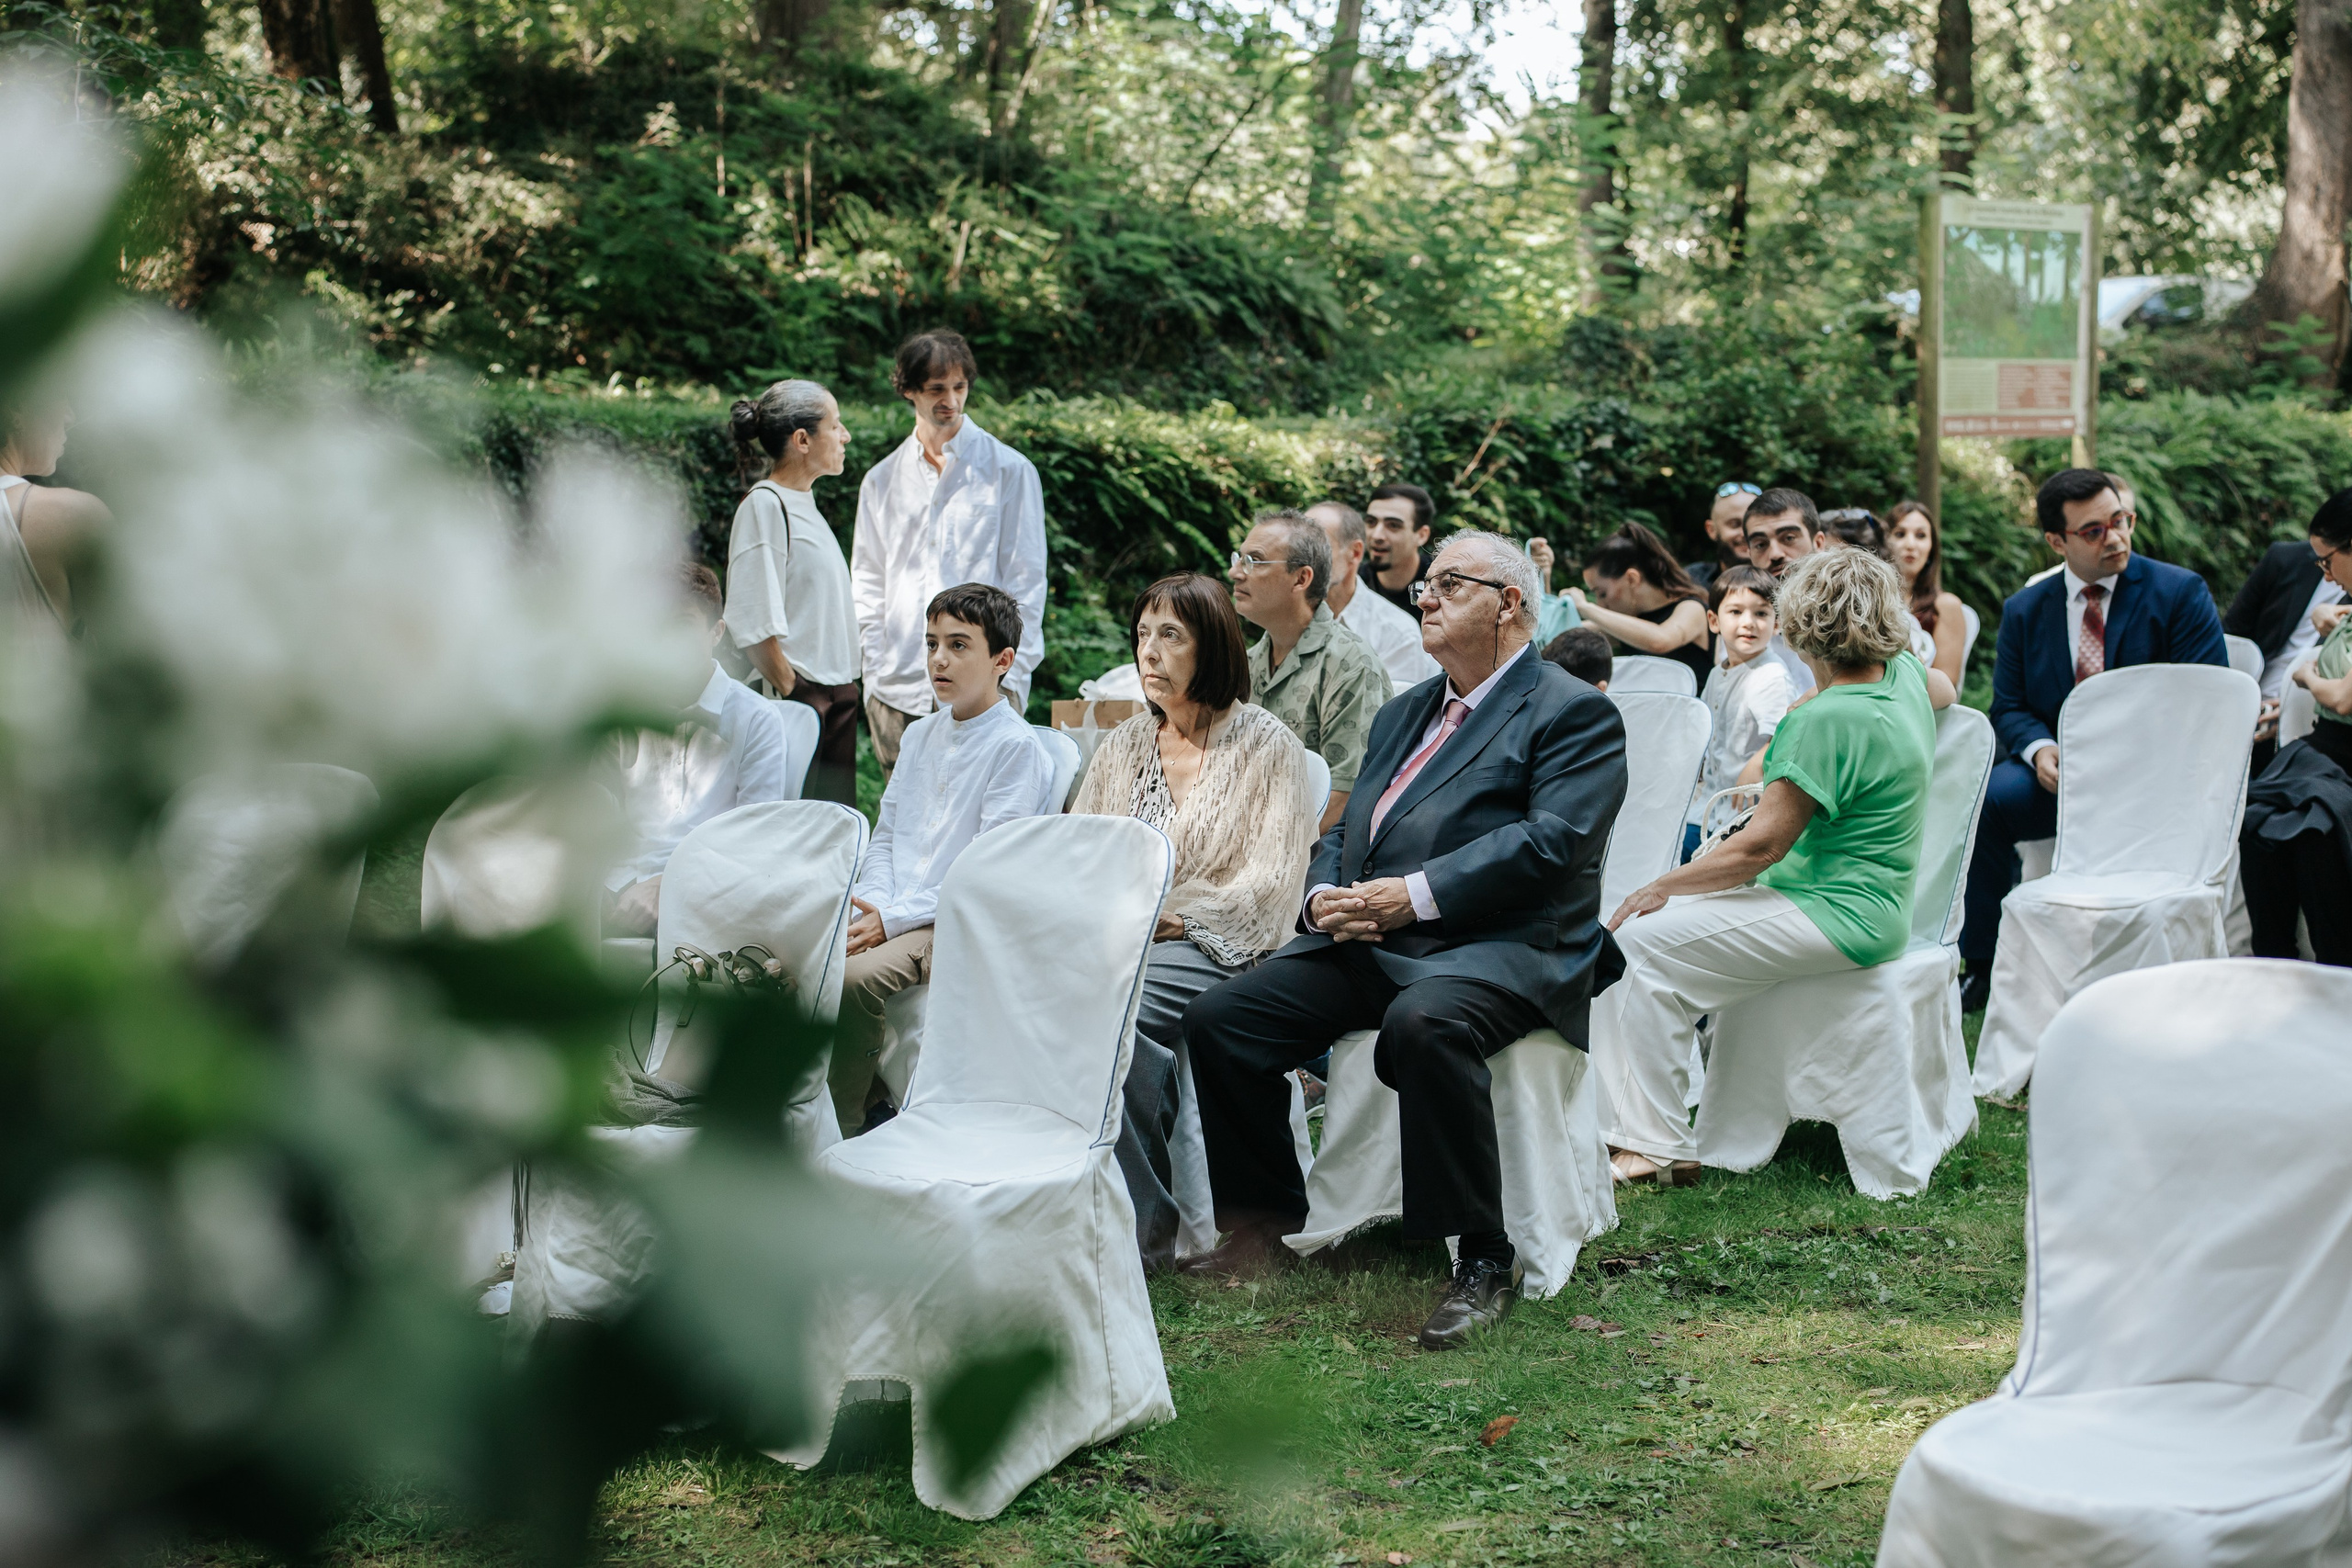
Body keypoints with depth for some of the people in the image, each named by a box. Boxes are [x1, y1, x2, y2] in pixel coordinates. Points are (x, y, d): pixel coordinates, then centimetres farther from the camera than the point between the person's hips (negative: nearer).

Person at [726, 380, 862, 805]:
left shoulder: (806, 506, 16)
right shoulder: (765, 504, -11)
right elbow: (755, 624, -17)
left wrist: (846, 688, 15)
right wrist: (790, 696, -17)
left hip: (837, 690, 9)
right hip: (799, 691, -9)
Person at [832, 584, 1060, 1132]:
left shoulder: (1017, 747, -7)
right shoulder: (918, 736, 17)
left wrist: (893, 919, -17)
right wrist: (871, 903, -3)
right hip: (889, 915, 7)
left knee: (852, 976, -30)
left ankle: (846, 1129, -13)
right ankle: (869, 1102, -2)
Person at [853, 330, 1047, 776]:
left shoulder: (1010, 470, 5)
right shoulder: (882, 480, 15)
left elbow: (1025, 580, 3)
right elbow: (868, 583, 16)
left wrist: (1010, 676, -6)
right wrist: (876, 671, 4)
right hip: (898, 689, 3)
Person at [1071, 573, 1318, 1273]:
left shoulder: (1267, 745, 2)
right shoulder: (1122, 746, 18)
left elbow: (1269, 887, -7)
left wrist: (1164, 915, -14)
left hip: (1216, 946, -5)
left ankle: (1143, 1231, -23)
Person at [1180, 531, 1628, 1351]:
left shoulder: (1573, 713, -1)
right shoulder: (1403, 714, 25)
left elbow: (1553, 842, -15)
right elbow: (1346, 832, 23)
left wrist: (1415, 896, -20)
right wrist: (1323, 897, -1)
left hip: (1501, 948, -7)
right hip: (1369, 943, 8)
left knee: (1422, 1022, -39)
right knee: (1217, 1018, -8)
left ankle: (1484, 1261, -26)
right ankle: (1265, 1225, 8)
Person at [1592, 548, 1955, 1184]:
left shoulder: (1829, 720, -22)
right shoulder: (1902, 672, 6)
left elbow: (1762, 845, -20)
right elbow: (1943, 688, 34)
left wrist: (1663, 888, -10)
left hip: (1836, 917, -10)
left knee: (1642, 942, -17)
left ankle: (1661, 1149, -11)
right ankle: (1628, 1124, 0)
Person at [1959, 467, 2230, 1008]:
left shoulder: (2180, 592, 1)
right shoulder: (2024, 610, 11)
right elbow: (2009, 707, 10)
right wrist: (2040, 750, -14)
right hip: (2059, 771, 3)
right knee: (1981, 801, -26)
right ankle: (1983, 965, -11)